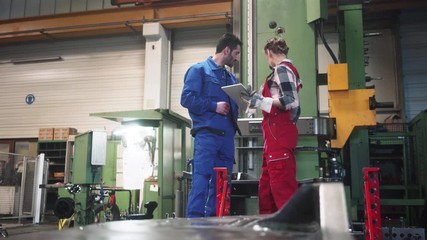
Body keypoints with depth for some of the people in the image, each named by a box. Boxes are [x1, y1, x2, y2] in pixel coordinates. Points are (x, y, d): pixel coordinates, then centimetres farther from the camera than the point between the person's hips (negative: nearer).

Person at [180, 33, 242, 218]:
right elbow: (187, 98, -9)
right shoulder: (199, 70, 2)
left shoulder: (231, 77, 23)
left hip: (227, 136, 7)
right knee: (201, 180, -11)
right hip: (206, 134, -7)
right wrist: (214, 106, -12)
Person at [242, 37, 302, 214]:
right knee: (266, 185, 13)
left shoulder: (282, 69, -8)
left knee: (282, 184, -10)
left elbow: (291, 101, -20)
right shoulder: (285, 69, 21)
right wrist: (257, 99, 21)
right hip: (277, 134, 11)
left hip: (279, 134, -11)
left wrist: (260, 101, -18)